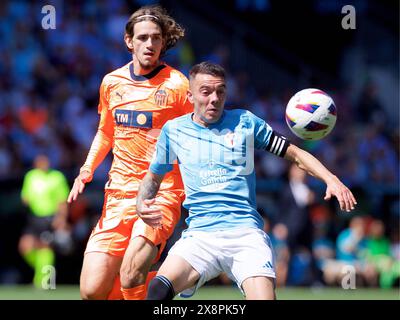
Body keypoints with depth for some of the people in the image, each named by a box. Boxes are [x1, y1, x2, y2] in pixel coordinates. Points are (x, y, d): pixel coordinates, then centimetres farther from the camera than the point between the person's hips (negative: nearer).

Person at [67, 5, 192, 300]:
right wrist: (87, 170, 12)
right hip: (118, 194, 5)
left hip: (162, 195, -5)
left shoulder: (176, 85, -4)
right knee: (92, 290, -5)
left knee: (131, 278, -27)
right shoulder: (112, 82, 10)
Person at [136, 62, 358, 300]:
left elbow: (295, 154, 13)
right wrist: (142, 204, 3)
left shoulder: (245, 122, 9)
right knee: (158, 290, -27)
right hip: (200, 234, 0)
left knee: (262, 295, -25)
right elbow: (153, 177, 24)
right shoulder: (174, 130, 11)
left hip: (246, 232, 0)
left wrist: (331, 179, -2)